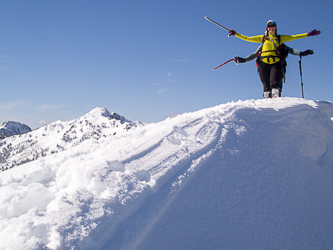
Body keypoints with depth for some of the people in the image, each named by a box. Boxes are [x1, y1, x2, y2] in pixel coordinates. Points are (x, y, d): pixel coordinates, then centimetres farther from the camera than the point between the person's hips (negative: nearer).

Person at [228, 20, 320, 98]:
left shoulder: (280, 38, 17)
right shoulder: (263, 38, 18)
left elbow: (294, 37, 14)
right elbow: (248, 38, 18)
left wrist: (308, 34, 9)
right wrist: (235, 34, 15)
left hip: (276, 64, -1)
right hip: (264, 64, 1)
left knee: (274, 84, -17)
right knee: (266, 86, -4)